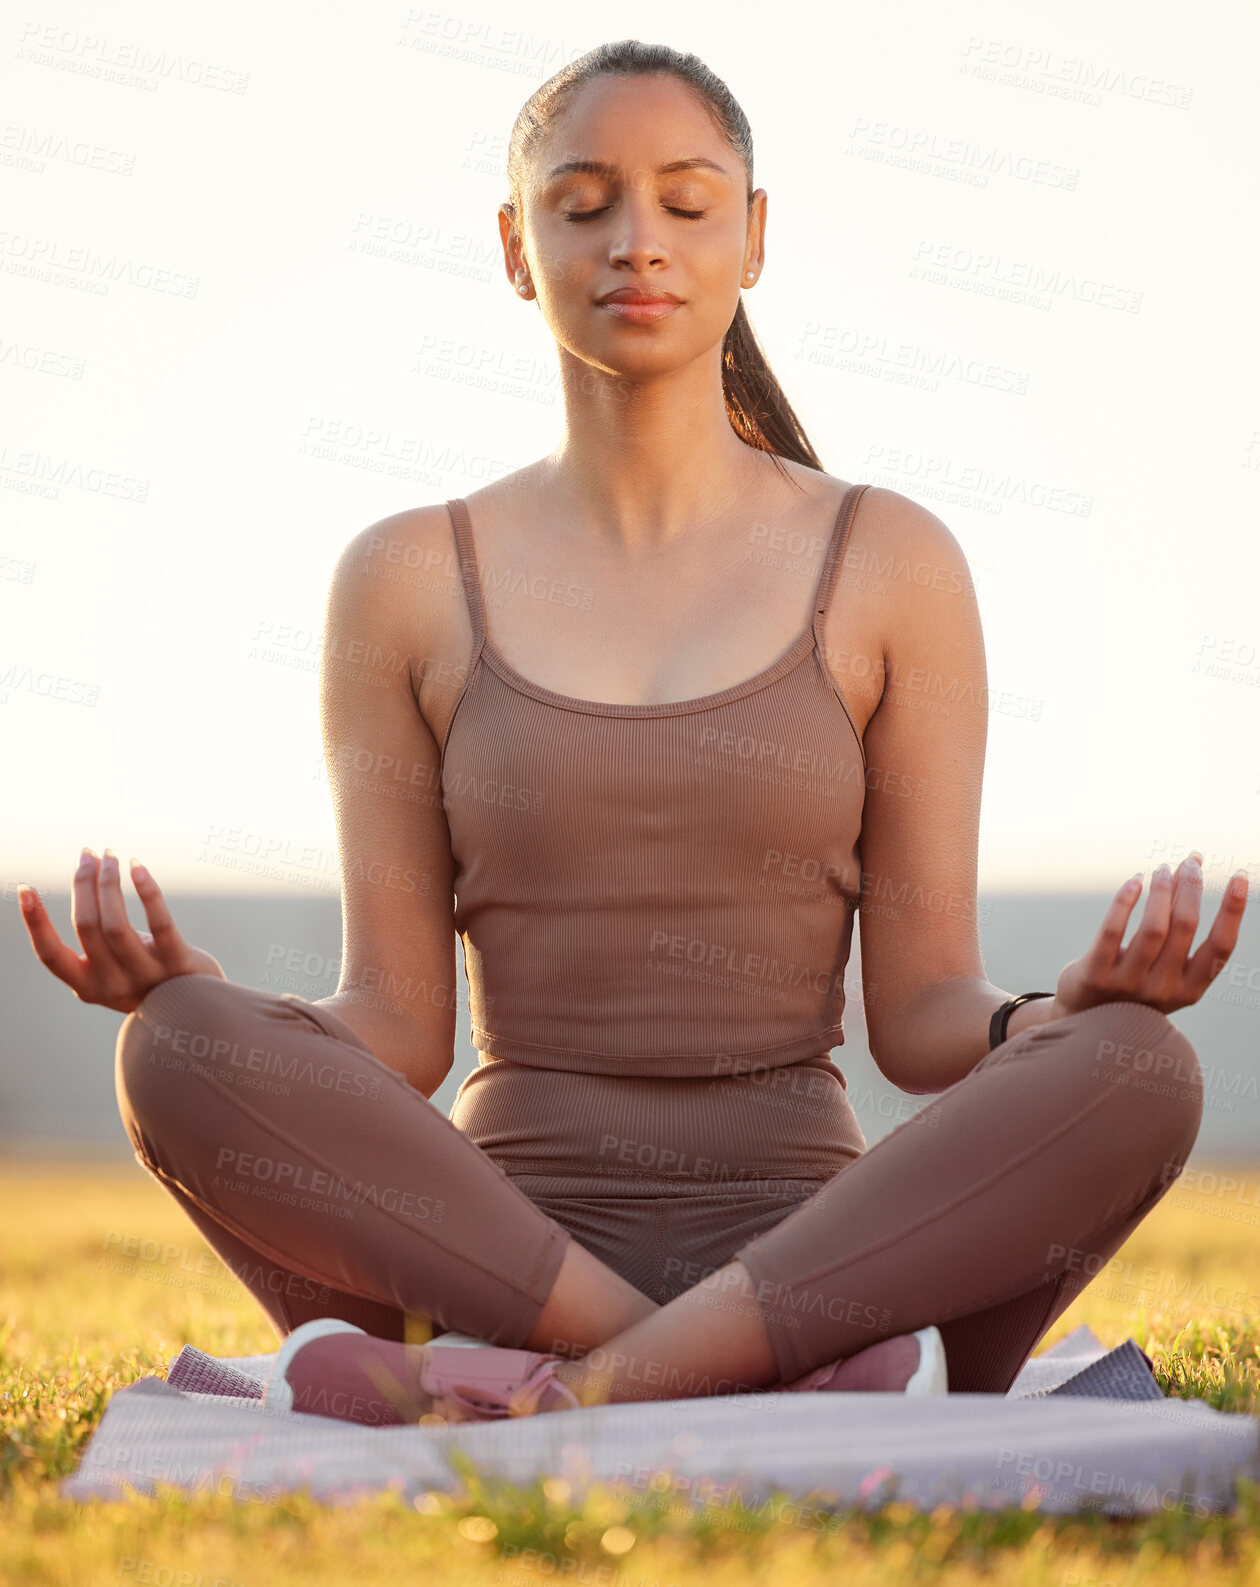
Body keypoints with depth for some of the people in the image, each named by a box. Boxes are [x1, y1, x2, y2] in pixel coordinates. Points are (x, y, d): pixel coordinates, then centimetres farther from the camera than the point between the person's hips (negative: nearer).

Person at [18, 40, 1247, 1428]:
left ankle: (558, 1390, -31)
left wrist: (1072, 1012, -19)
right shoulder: (408, 582, 8)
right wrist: (187, 999, -17)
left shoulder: (889, 566, 7)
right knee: (182, 1055, -29)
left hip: (816, 1243, 0)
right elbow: (395, 1036, 5)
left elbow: (922, 1019, 4)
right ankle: (753, 1375, -27)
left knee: (1140, 1070, -29)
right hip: (493, 1241, 0)